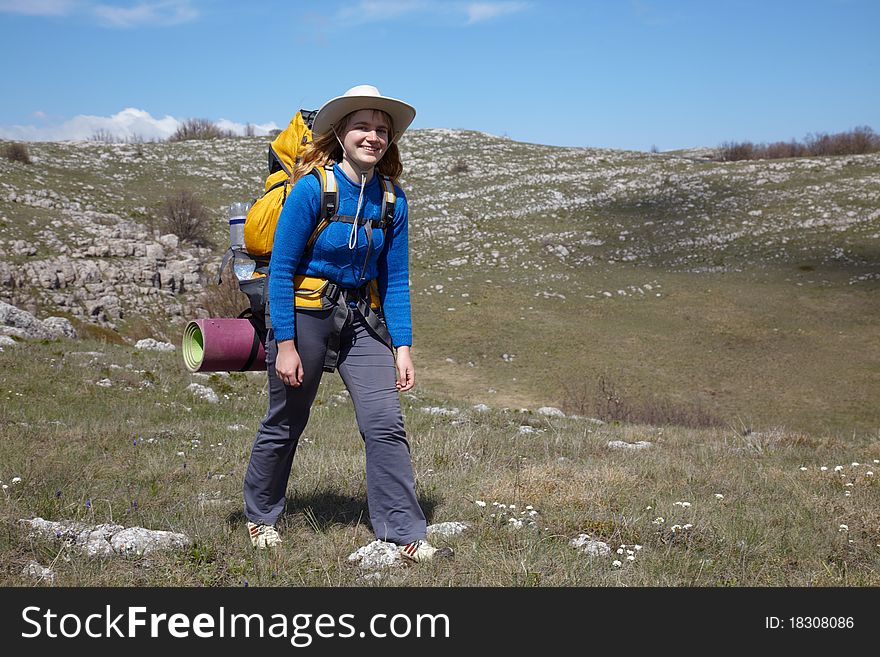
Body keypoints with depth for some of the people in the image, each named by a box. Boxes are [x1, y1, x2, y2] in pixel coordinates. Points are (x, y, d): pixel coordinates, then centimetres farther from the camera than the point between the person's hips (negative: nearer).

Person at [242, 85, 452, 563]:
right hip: (304, 313, -4)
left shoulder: (392, 200, -2)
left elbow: (395, 280, 3)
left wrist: (402, 347, -3)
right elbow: (281, 268, -13)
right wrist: (285, 344, -16)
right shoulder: (311, 188, -16)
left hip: (361, 317, 4)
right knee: (284, 424, 11)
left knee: (386, 424, -6)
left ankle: (406, 535, 2)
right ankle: (260, 516, 33)